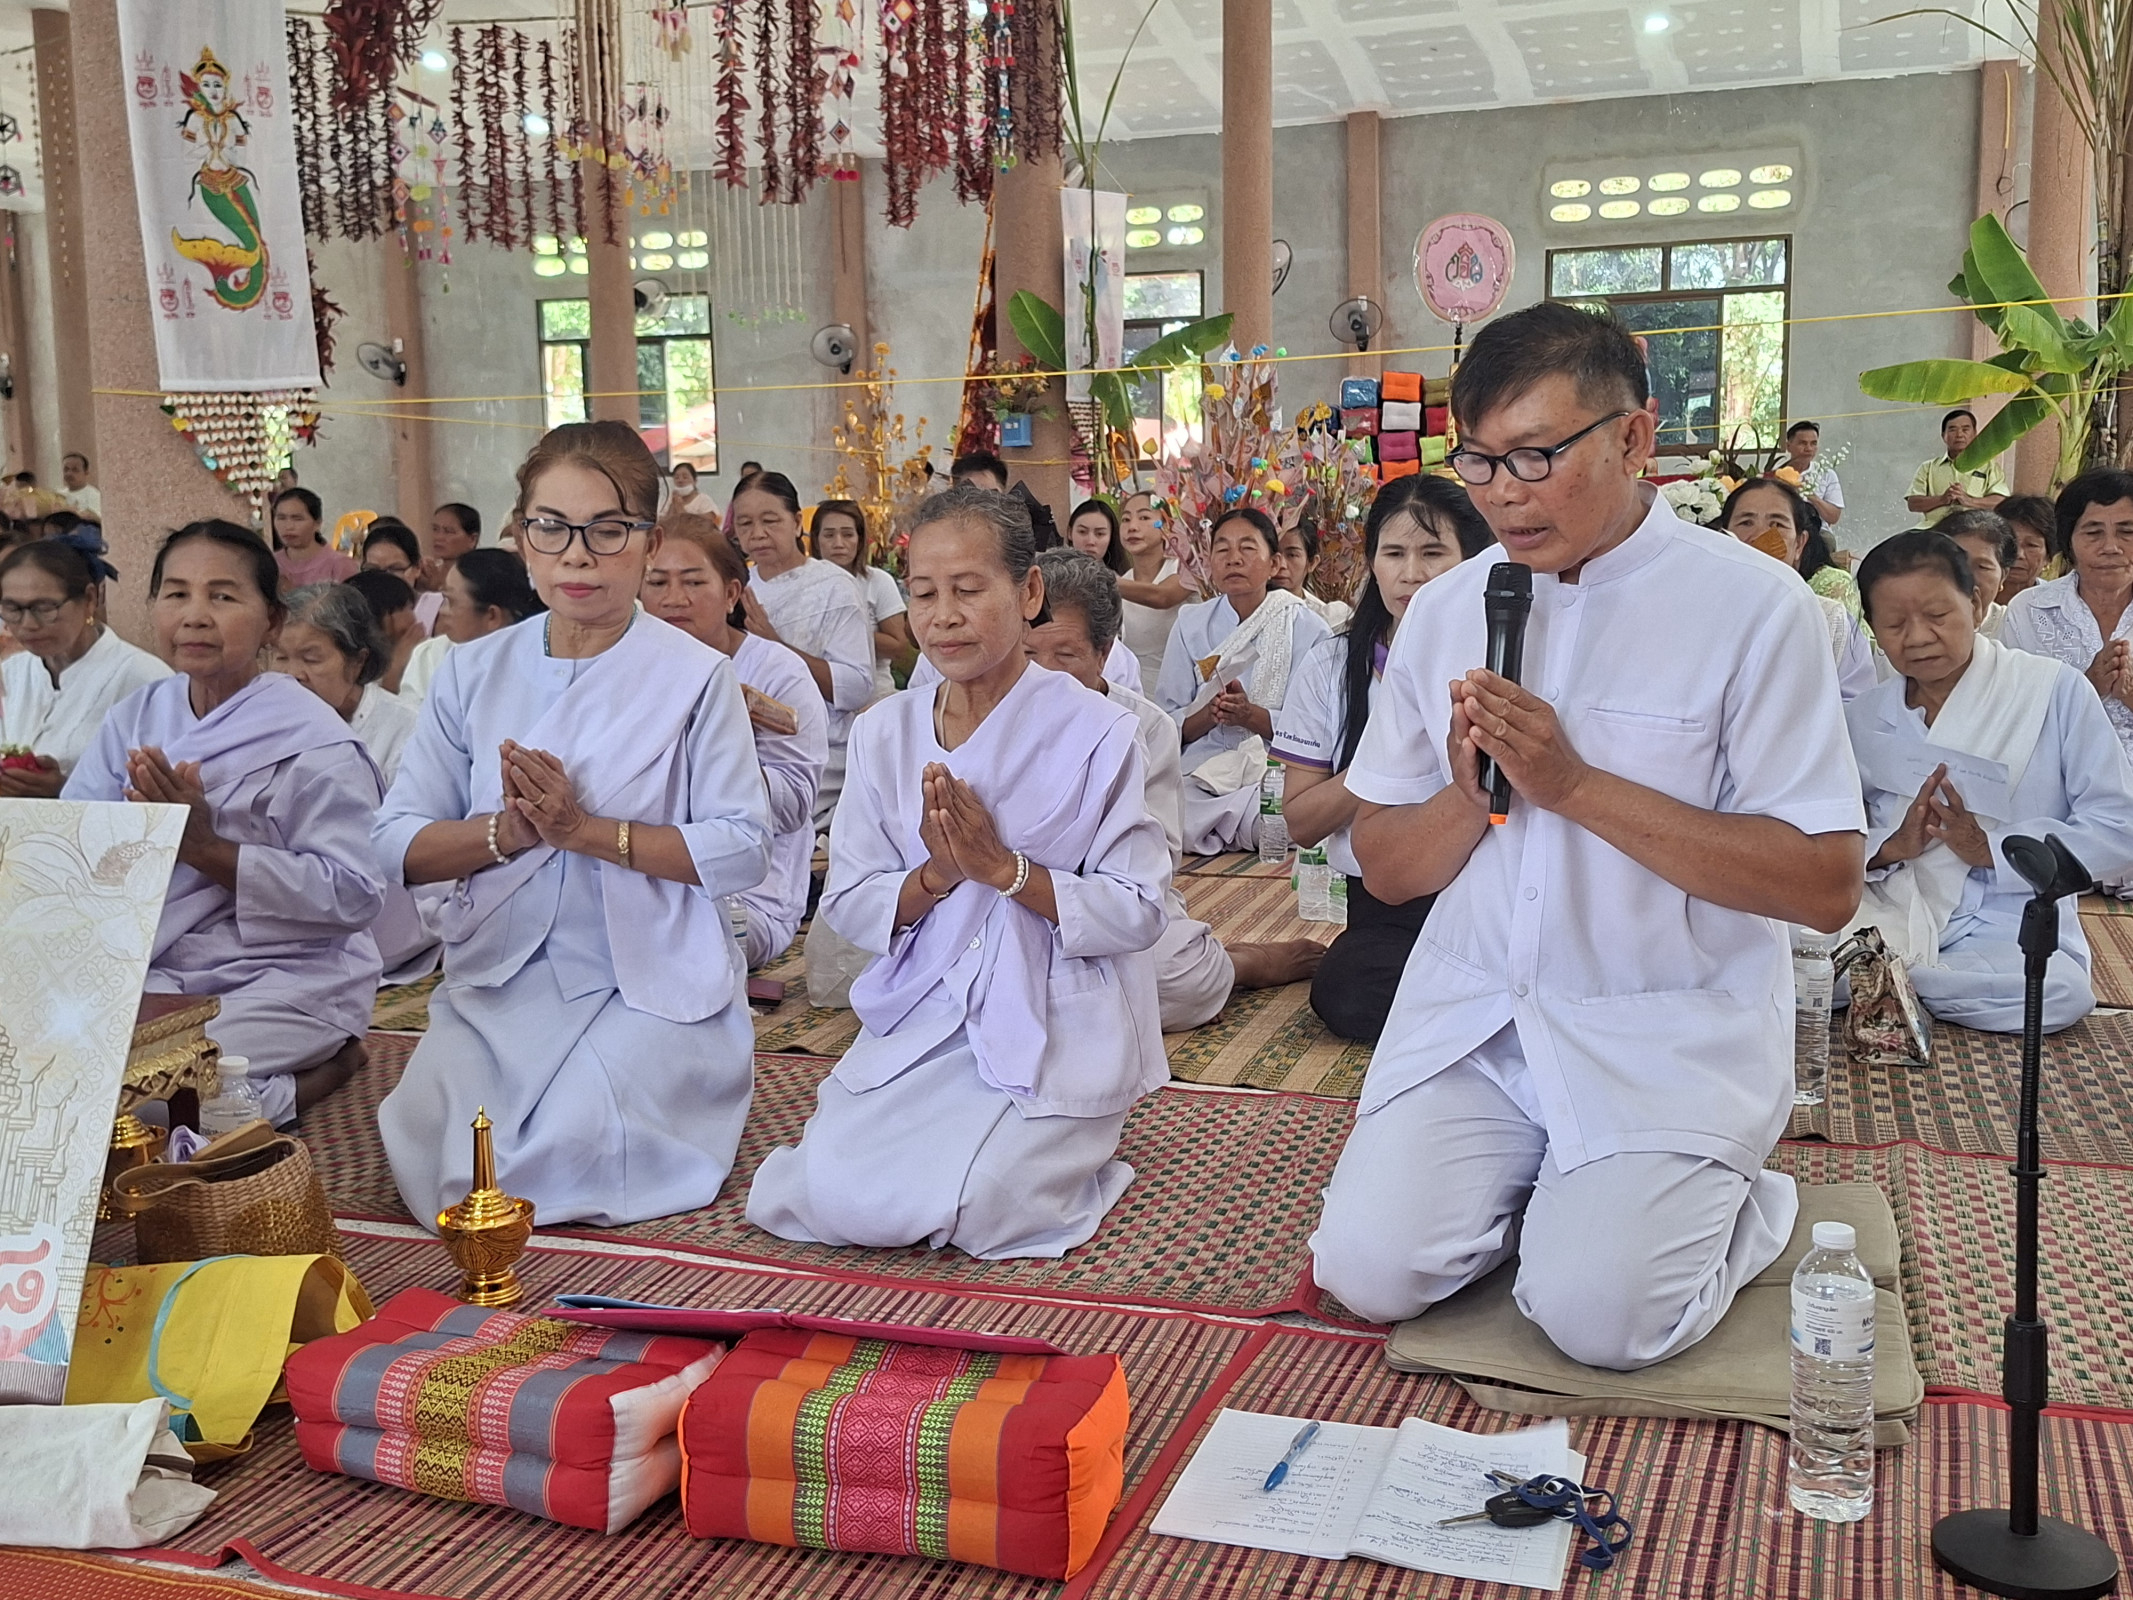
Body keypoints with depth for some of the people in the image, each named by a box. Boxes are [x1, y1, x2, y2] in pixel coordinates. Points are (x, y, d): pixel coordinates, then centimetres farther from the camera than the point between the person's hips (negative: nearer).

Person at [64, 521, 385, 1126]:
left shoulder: (314, 741, -10)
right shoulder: (135, 718, 9)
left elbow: (354, 895, -18)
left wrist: (207, 848, -22)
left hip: (288, 980, -6)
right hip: (159, 976, 7)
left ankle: (323, 1071, -2)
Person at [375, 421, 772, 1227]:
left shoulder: (694, 677, -5)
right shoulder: (474, 673, 6)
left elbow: (742, 850, -11)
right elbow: (399, 844, 3)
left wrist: (585, 829, -18)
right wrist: (509, 832, -16)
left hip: (650, 983, -3)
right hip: (501, 975, 4)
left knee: (567, 1153, -22)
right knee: (423, 1146, -17)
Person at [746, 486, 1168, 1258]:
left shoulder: (1097, 731, -7)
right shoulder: (884, 732, 5)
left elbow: (1138, 911, -9)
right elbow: (847, 904, 5)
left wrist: (1004, 867, -19)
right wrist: (934, 875, -16)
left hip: (1056, 1027, -3)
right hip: (923, 1016, 3)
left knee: (975, 1206, -24)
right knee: (836, 1198, -18)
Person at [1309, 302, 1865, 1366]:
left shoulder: (1753, 608, -9)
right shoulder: (1442, 612, 6)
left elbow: (1826, 887, -15)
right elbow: (1384, 867, 8)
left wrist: (1573, 782, -20)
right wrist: (1469, 795, -15)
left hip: (1669, 1033, -4)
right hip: (1471, 1012, 4)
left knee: (1596, 1314, -19)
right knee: (1372, 1272, -12)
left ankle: (1730, 1206, 13)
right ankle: (1535, 1185, 18)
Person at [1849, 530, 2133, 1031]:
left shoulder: (2055, 690, -1)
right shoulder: (1862, 719, 10)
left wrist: (1991, 848, -15)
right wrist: (1891, 847, -14)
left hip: (2011, 933, 0)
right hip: (1888, 921, 0)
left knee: (2057, 992, -36)